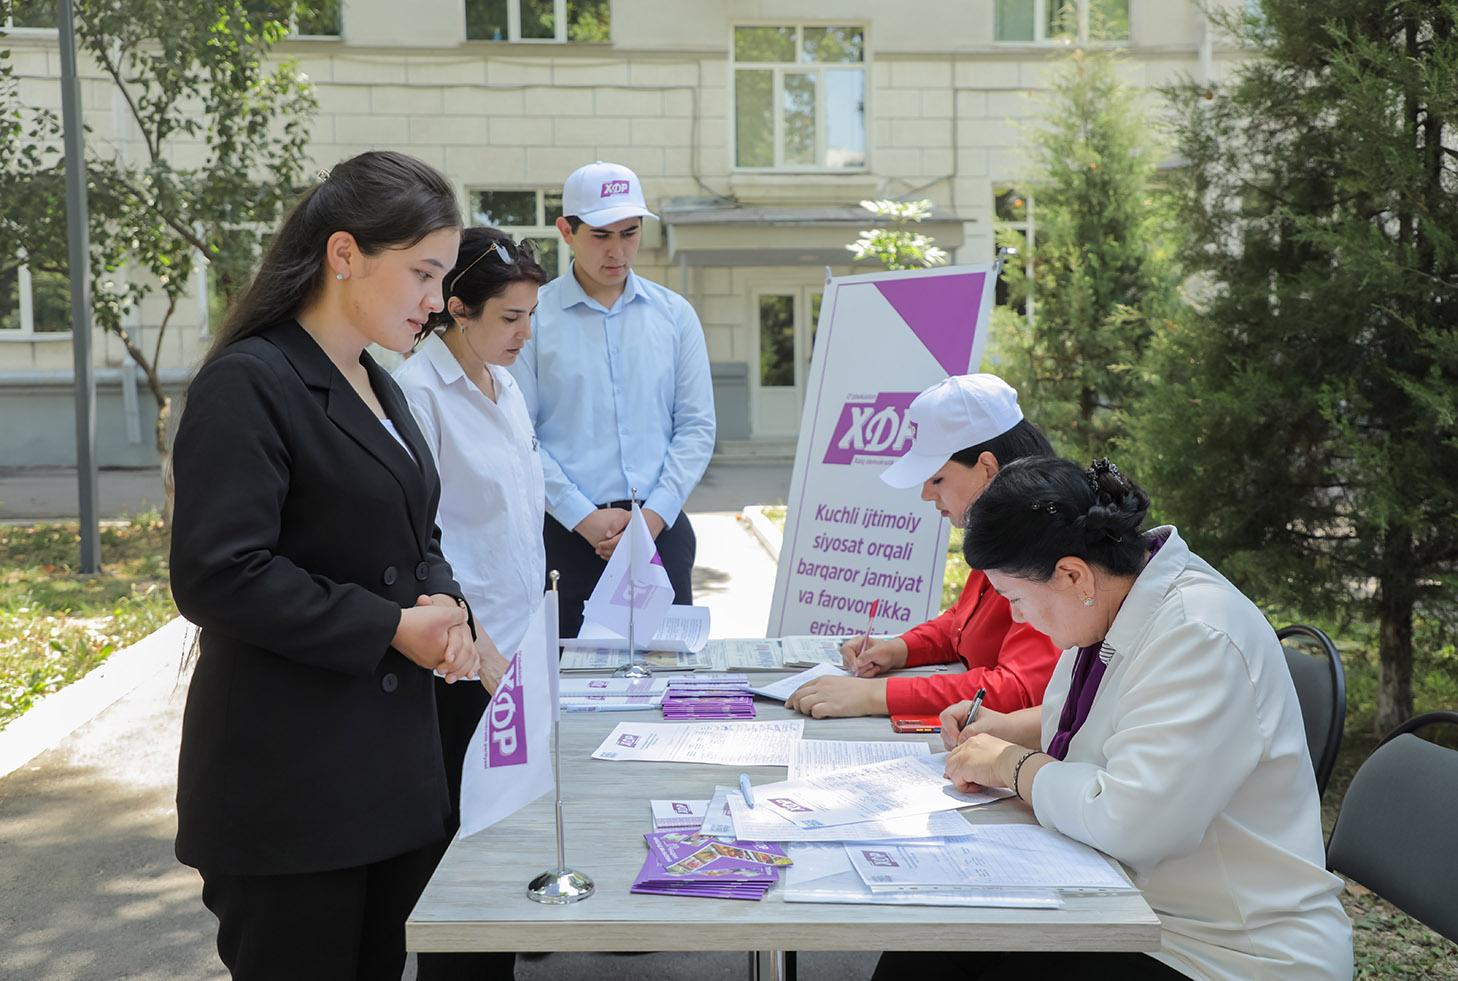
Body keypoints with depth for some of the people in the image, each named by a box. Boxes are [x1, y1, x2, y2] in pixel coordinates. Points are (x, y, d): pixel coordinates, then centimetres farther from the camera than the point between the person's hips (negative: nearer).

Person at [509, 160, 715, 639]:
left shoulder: (675, 315, 8)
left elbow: (697, 426, 6)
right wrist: (584, 517, -11)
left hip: (661, 527, 3)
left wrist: (655, 513, -6)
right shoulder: (532, 317, -1)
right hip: (565, 533, -2)